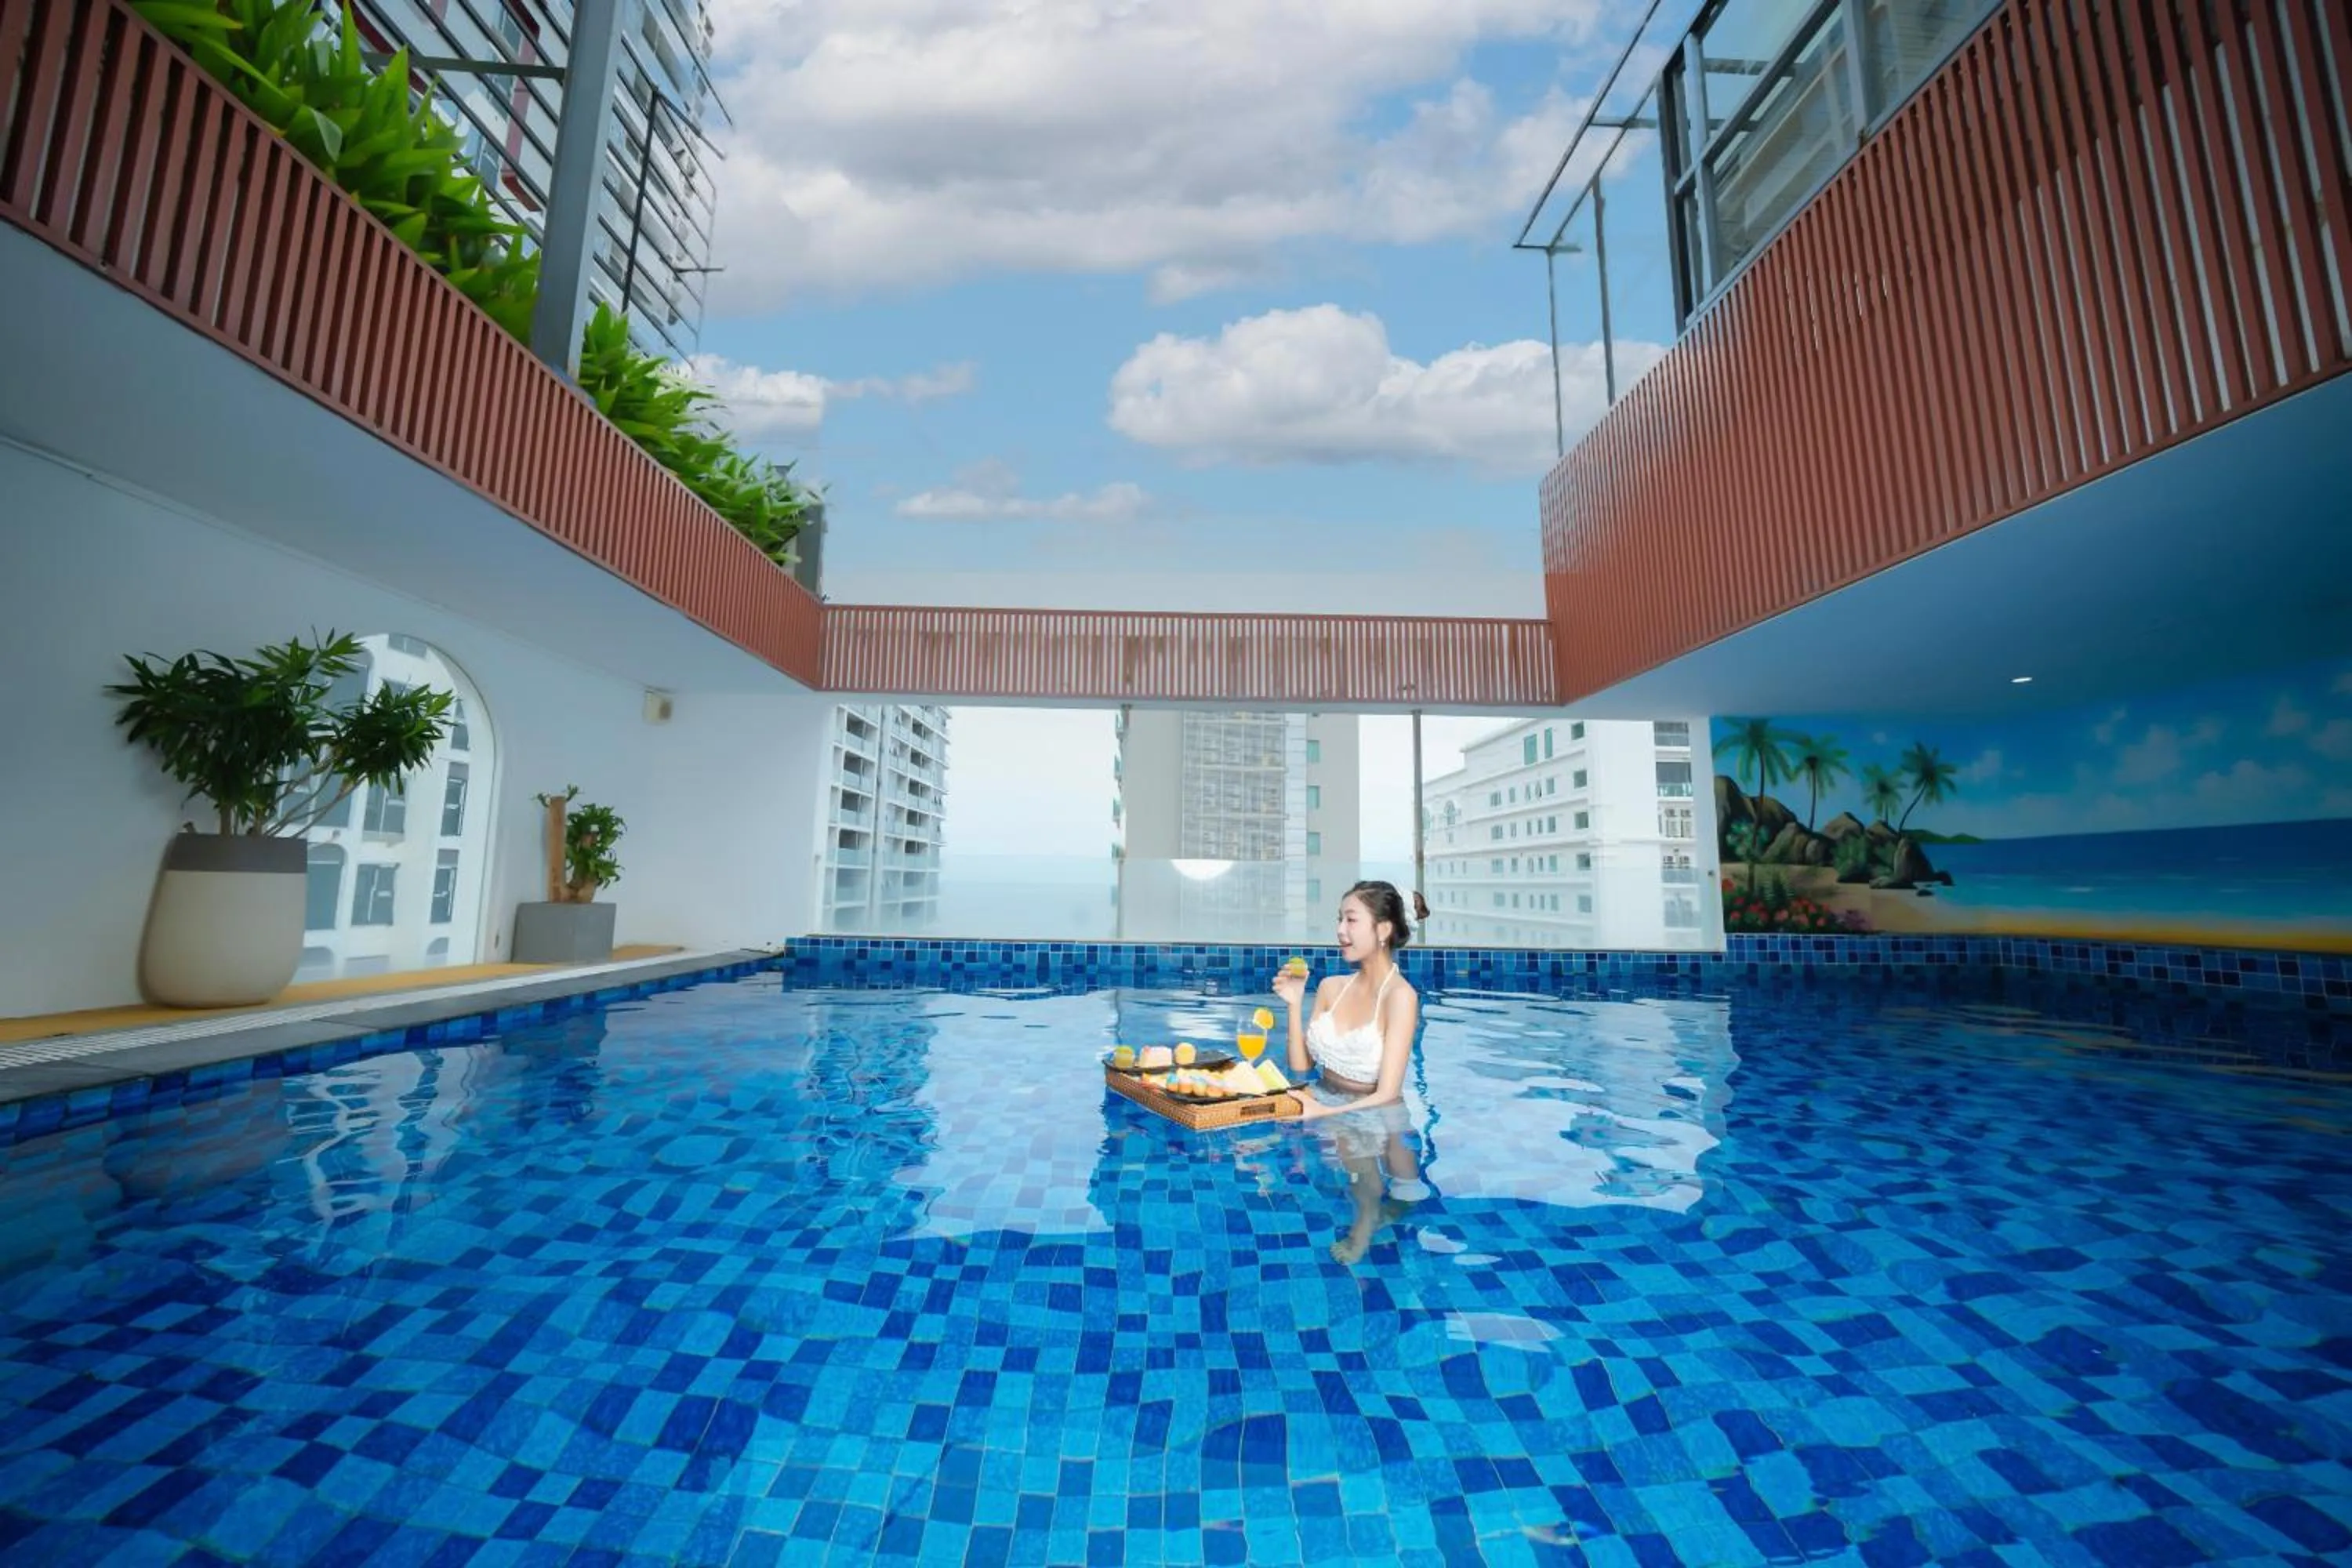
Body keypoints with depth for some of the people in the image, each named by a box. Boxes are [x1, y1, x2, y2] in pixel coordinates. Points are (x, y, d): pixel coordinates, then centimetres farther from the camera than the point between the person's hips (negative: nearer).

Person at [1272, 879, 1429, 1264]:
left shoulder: (1399, 995, -15)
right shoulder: (1331, 986, 1)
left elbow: (1385, 1094, -18)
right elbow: (1301, 1065, 3)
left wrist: (1324, 1113, -31)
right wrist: (1295, 1005, -8)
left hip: (1374, 1116, -5)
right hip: (1326, 1105, 6)